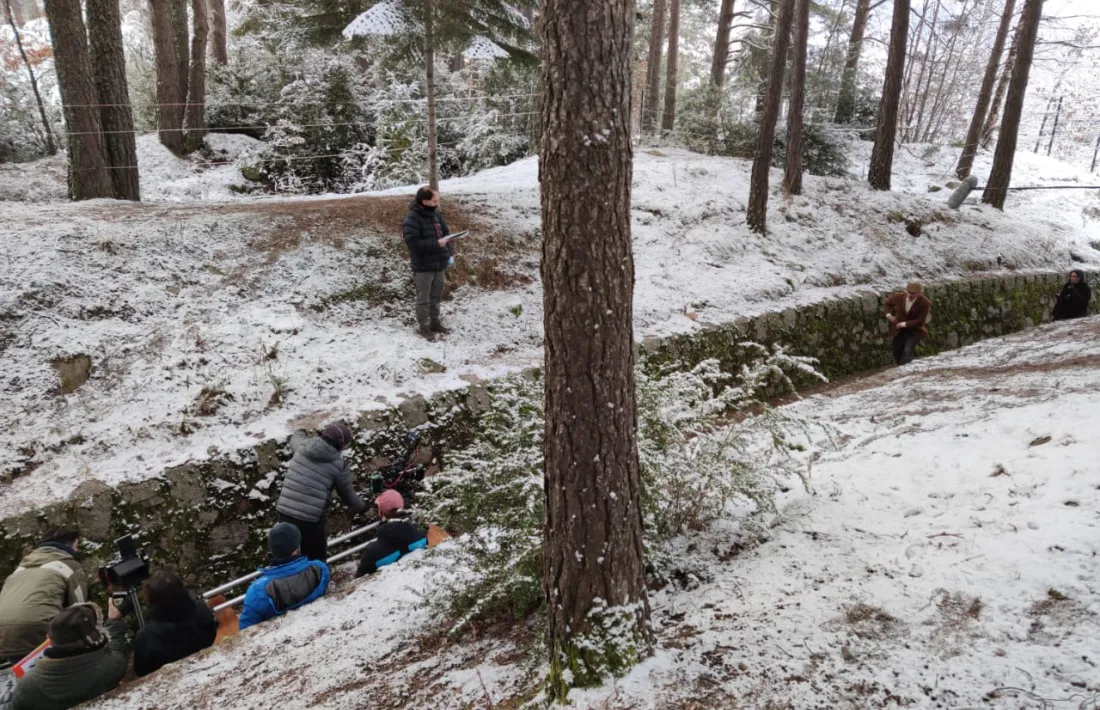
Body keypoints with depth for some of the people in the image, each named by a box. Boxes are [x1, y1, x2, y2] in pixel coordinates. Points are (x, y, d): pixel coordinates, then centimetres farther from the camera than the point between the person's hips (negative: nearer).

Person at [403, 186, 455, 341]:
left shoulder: (436, 214, 4)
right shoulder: (412, 218, -18)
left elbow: (446, 233, 14)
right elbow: (412, 242, -24)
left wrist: (449, 253, 2)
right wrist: (436, 244, -25)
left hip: (439, 264, 7)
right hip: (423, 266, -7)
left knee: (436, 297, 18)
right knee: (423, 299, 6)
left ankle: (435, 323, 32)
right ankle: (423, 326, 18)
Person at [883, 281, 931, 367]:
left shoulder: (924, 303, -21)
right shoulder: (900, 296, -12)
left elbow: (920, 320, -18)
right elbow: (887, 303, 9)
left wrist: (904, 324, -20)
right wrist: (888, 314, -7)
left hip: (915, 330, -4)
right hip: (899, 329, 4)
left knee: (908, 351, -24)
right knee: (897, 354, 10)